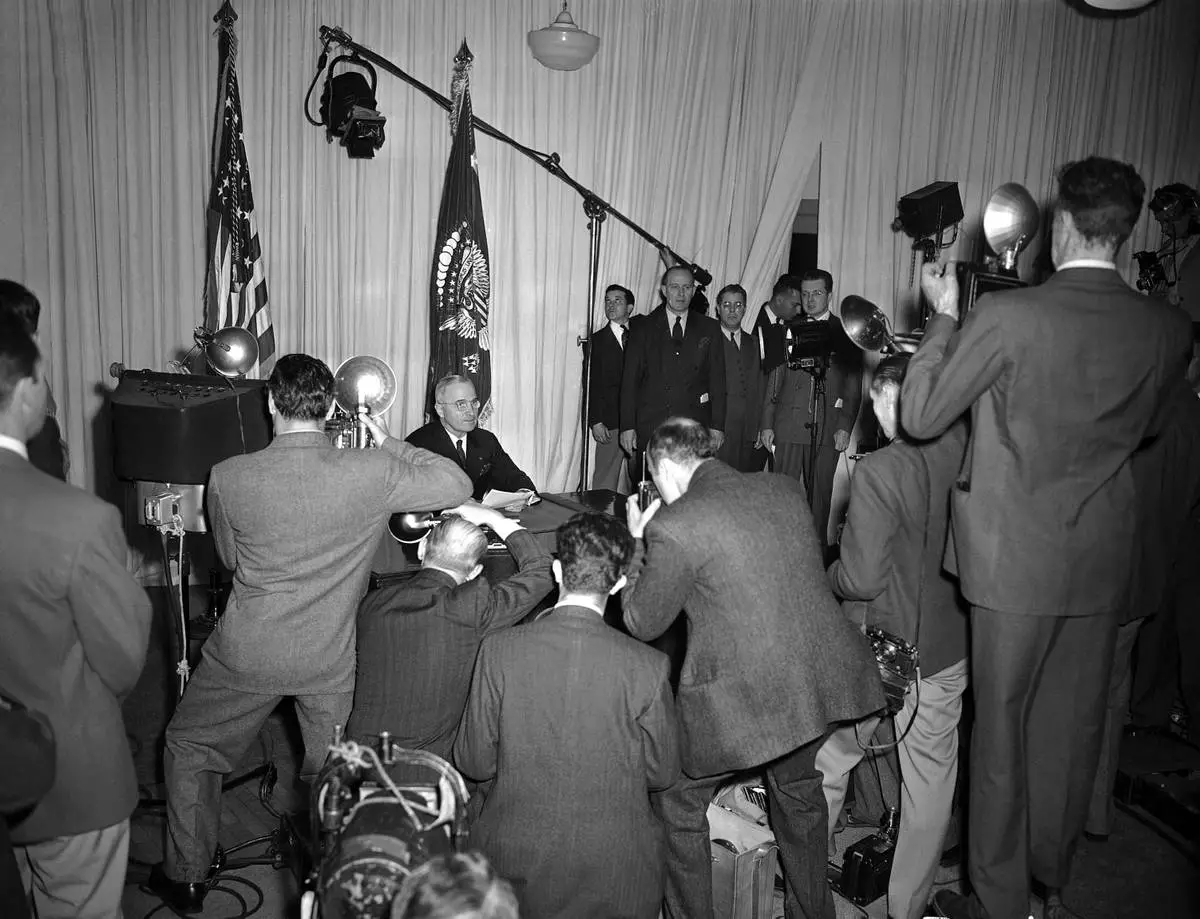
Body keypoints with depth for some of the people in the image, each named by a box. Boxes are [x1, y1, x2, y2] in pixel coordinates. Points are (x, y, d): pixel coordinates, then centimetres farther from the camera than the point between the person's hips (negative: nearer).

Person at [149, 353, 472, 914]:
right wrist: (387, 442, -2)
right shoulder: (370, 474, -19)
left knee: (188, 748, 27)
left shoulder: (228, 477, -14)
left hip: (246, 654, 1)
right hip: (330, 660, 0)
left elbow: (230, 558, 2)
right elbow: (458, 485, -9)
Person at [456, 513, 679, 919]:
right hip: (614, 874, 0)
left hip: (515, 865, 1)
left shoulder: (499, 649, -15)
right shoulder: (647, 666, -18)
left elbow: (473, 763, -5)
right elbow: (663, 773, -4)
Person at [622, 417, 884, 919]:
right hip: (819, 678, 7)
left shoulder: (672, 527, -16)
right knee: (798, 789, 31)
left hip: (741, 698, -7)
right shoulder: (784, 488, 2)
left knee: (677, 801, 18)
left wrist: (639, 542, 5)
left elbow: (642, 623, -4)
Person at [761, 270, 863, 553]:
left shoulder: (844, 332, 8)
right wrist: (767, 423, 5)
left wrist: (845, 426, -4)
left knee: (820, 495, 5)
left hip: (827, 427, -1)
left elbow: (854, 385, 5)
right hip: (789, 425, 1)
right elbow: (774, 380, 11)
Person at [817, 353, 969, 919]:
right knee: (930, 783, 18)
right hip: (948, 645, 4)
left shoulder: (878, 470, -24)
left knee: (827, 760, 19)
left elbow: (862, 578, -23)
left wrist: (830, 575, -3)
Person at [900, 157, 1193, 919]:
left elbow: (920, 417, -12)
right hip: (1104, 561, 5)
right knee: (1073, 725, 20)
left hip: (1018, 558, -5)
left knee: (1003, 725, 11)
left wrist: (943, 316, -2)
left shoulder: (1007, 315, -19)